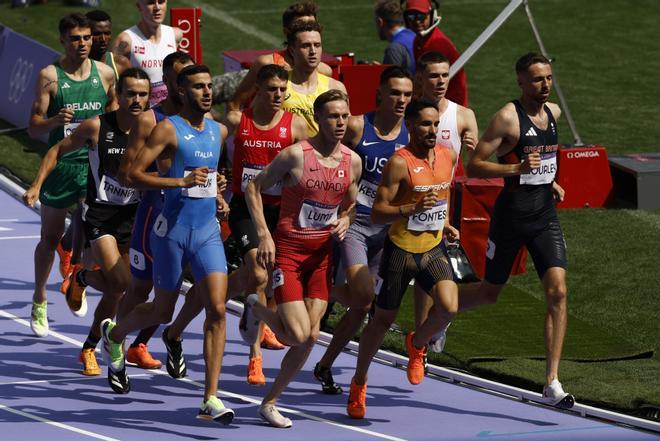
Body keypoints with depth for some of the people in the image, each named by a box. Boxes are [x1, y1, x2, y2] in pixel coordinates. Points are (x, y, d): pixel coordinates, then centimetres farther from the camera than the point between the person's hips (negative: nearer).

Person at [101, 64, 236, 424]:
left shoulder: (219, 131, 11)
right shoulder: (168, 129, -9)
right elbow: (134, 173, -16)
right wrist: (182, 182, -24)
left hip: (208, 231, 4)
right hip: (173, 229, -4)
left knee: (217, 309, -12)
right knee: (162, 313, 10)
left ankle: (211, 400, -12)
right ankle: (114, 333, 44)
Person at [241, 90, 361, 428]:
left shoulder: (352, 161, 3)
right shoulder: (296, 155, -13)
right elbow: (254, 188, -6)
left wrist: (344, 221, -2)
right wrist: (264, 234, -14)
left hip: (322, 254, 5)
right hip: (288, 250, -5)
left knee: (311, 335, 0)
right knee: (298, 335, -13)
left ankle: (270, 402, 17)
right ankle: (256, 309, 19)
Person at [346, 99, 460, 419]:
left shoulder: (448, 156, 2)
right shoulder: (400, 162, -18)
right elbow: (377, 213, -20)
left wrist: (445, 223, 10)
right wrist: (413, 208, -33)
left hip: (433, 248, 4)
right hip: (401, 249, -4)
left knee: (449, 306, -18)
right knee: (383, 318, 6)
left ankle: (417, 344, 15)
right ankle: (358, 384, 27)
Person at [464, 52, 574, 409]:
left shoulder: (553, 112, 8)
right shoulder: (507, 118, -13)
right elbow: (473, 167, -16)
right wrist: (518, 168, -26)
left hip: (545, 215, 5)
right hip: (511, 215, -5)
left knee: (558, 292, -12)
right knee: (489, 294, 9)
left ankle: (552, 384, -12)